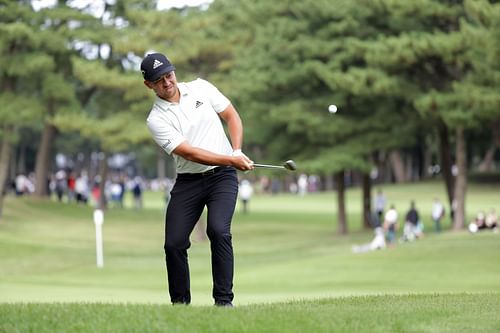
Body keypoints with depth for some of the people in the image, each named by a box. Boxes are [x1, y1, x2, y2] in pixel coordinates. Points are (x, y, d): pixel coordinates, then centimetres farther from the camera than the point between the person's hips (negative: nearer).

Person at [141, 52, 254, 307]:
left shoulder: (201, 88, 2)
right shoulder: (156, 120, -8)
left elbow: (231, 116, 9)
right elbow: (189, 152, -18)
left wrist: (237, 151, -7)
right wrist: (231, 160, -26)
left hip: (222, 176, 0)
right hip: (188, 182, 0)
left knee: (218, 230, -22)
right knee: (174, 243, -8)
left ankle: (224, 300, -17)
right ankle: (180, 303, 11)